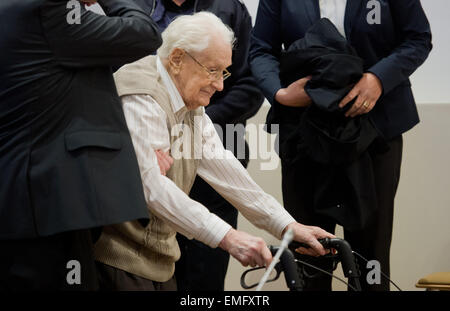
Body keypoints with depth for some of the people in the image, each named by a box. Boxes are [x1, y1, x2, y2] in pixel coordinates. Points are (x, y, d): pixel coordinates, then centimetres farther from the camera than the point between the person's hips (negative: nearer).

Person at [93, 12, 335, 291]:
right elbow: (151, 186, -29)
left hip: (157, 257, 9)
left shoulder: (191, 105, 12)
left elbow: (223, 169, 8)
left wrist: (288, 226, -1)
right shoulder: (140, 100, -19)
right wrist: (228, 237, -34)